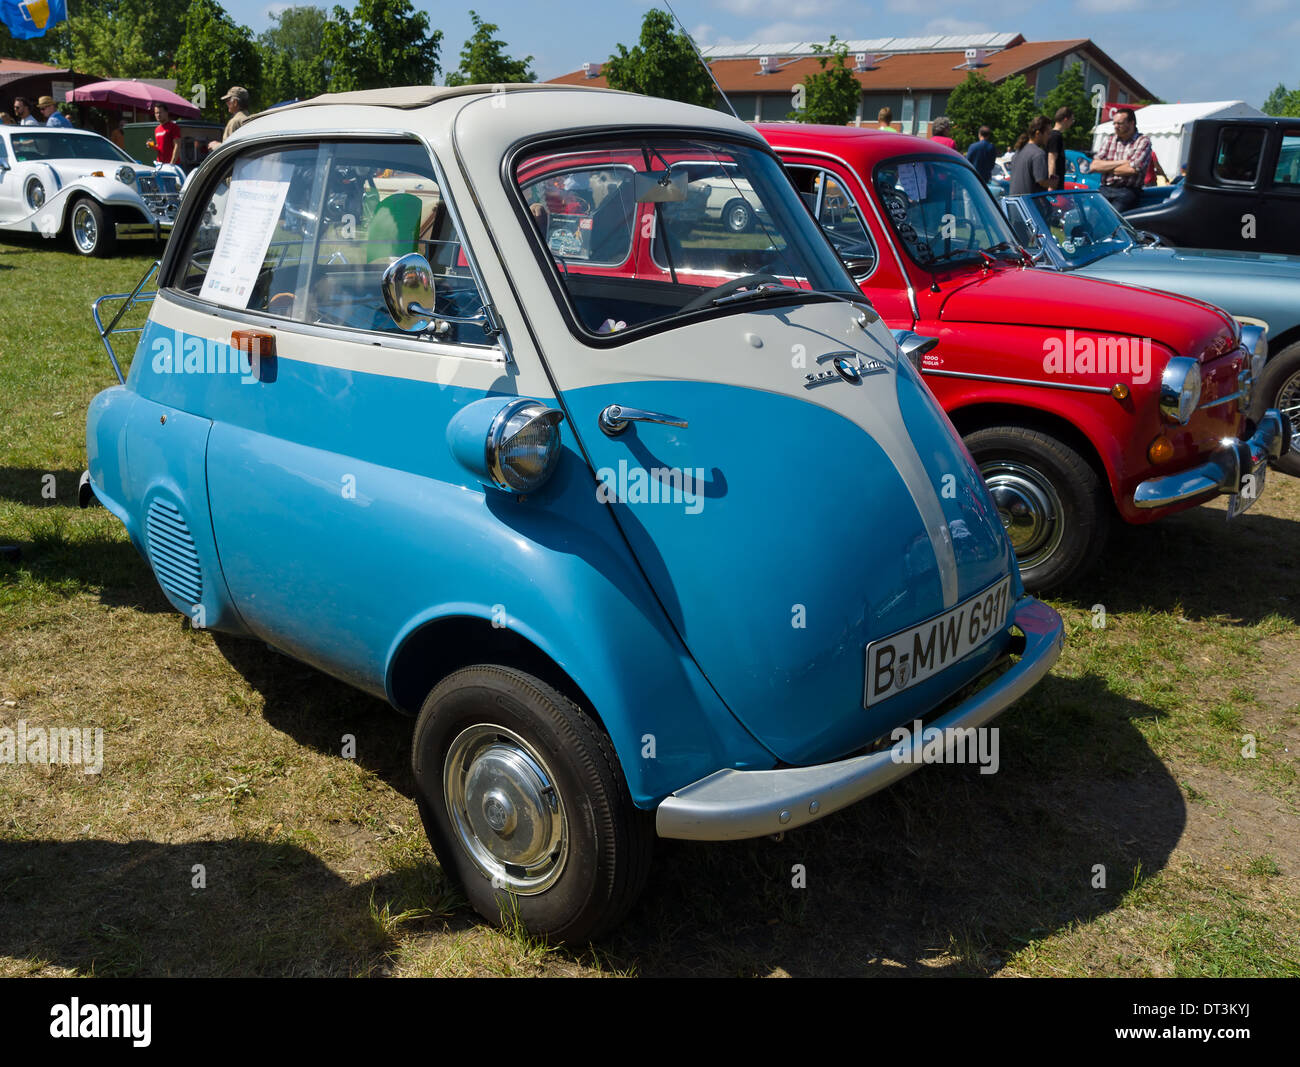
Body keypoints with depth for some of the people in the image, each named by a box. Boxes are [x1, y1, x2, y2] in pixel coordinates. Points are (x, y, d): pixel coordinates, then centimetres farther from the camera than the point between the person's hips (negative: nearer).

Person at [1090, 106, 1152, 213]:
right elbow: (1094, 166, 6)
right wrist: (1120, 163, -3)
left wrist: (1106, 169, 2)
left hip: (1127, 191, -4)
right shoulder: (1109, 140, 18)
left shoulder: (1143, 141, 4)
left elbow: (1133, 169, -9)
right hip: (1105, 189, 4)